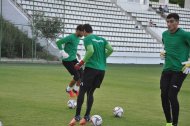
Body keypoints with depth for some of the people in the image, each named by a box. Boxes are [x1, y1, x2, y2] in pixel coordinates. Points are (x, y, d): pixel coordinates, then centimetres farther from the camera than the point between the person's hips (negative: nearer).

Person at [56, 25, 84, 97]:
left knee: (82, 74, 1)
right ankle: (68, 90, 14)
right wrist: (63, 52, -22)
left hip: (74, 59, 8)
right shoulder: (70, 37, -21)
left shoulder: (78, 38, 8)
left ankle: (76, 90, 20)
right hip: (67, 61, -8)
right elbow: (58, 42, -22)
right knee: (77, 76, -10)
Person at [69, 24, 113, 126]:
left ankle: (77, 116, -6)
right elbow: (110, 49, 4)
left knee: (82, 91, -1)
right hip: (101, 69, 6)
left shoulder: (87, 39, -2)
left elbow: (90, 51, -18)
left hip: (91, 68, -6)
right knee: (90, 92, 14)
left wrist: (81, 63, -10)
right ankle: (86, 117, 8)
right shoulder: (102, 39, 15)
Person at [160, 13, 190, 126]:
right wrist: (163, 53, 8)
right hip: (167, 69, 6)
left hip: (179, 70, -6)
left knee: (172, 96, -10)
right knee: (164, 96, 3)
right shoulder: (165, 34, 9)